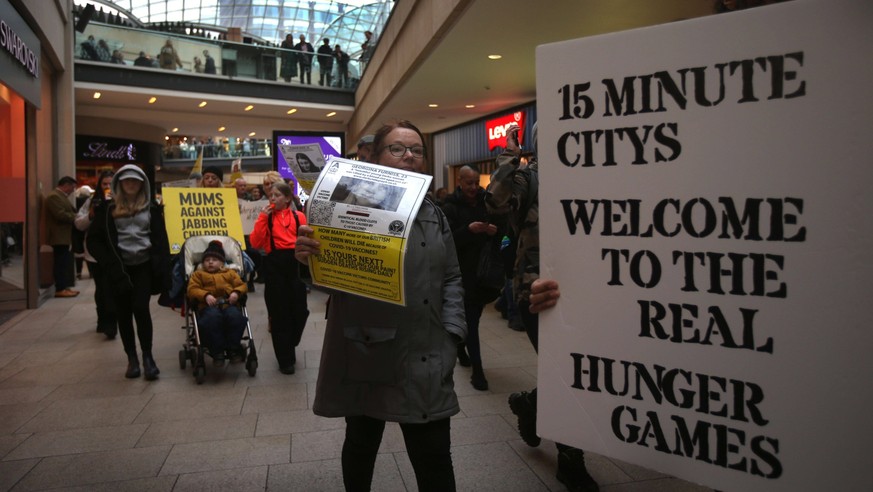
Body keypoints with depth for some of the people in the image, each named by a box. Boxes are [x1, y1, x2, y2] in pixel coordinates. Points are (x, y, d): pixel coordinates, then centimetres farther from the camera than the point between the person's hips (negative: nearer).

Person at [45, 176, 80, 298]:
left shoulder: (62, 196, 19)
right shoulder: (54, 196, -14)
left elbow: (68, 212, 19)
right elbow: (61, 215, -23)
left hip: (63, 236, 10)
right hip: (59, 236, -10)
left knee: (64, 263, 12)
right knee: (61, 263, -8)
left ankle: (64, 286, 16)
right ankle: (60, 289, -5)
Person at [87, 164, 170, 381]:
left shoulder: (152, 208, 7)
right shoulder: (108, 208, 5)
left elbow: (161, 240, 4)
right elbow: (93, 240, 4)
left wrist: (162, 269, -5)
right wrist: (109, 264, -7)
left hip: (144, 266, -1)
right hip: (119, 268, 1)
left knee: (140, 308, -13)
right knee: (123, 314, 7)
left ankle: (147, 356, 1)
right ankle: (132, 358, 19)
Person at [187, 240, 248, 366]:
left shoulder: (230, 273, 29)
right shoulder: (198, 274, 25)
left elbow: (241, 285, 17)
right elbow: (192, 289, 8)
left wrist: (236, 293, -7)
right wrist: (205, 295, -11)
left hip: (229, 305, 1)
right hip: (209, 306, -1)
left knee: (235, 316, -34)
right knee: (213, 317, -38)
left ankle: (233, 349, -19)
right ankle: (217, 352, -26)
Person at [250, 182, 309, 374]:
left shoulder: (299, 217, 6)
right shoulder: (267, 217, 6)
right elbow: (256, 243, -7)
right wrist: (262, 218, -10)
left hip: (296, 263, 1)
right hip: (274, 265, 0)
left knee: (299, 310, 3)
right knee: (279, 312, 3)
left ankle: (289, 346, 33)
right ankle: (286, 359, 15)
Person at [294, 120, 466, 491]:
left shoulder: (435, 216, 11)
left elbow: (451, 278, 14)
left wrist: (450, 333, 2)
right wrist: (308, 256, -28)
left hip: (425, 357, 3)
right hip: (365, 352, -2)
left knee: (434, 459, 7)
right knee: (361, 446, 17)